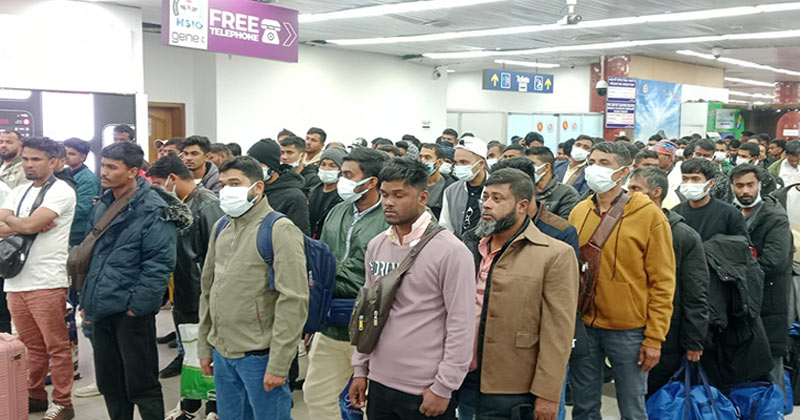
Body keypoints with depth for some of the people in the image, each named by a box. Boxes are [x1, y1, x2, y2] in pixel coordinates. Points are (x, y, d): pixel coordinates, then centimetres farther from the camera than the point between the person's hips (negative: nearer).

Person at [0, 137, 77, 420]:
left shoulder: (61, 191, -6)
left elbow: (30, 225, -17)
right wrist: (25, 225, -11)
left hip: (47, 282, -7)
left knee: (56, 347, 1)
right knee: (31, 346, 16)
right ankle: (35, 396, 27)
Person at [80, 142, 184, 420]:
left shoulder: (154, 211, -13)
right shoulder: (102, 206, 11)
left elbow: (159, 265, -17)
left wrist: (136, 306, -17)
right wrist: (86, 300, 16)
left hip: (131, 313, -7)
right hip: (99, 311, 8)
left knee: (141, 386, 1)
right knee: (109, 384, 16)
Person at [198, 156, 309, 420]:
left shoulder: (280, 230, -11)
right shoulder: (221, 229, 11)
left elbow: (294, 301, -17)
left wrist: (278, 364, -19)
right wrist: (204, 347, 14)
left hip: (259, 356, -6)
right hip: (222, 354, 7)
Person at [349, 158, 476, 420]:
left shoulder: (451, 251, -13)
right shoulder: (375, 246, 6)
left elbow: (461, 325, -13)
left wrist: (443, 388, -14)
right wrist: (360, 369, 11)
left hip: (426, 391, -5)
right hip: (379, 383, 6)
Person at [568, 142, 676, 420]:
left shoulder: (649, 215, -6)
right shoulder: (578, 212, 6)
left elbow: (662, 282, -6)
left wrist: (655, 338, -10)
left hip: (628, 330, -3)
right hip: (582, 326, 4)